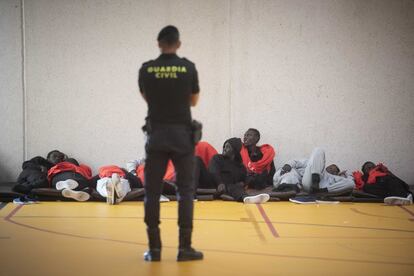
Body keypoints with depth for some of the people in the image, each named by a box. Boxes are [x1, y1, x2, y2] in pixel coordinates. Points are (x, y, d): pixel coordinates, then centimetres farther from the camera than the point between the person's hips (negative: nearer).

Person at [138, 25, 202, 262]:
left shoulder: (146, 69, -1)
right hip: (182, 134, -1)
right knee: (185, 191, 6)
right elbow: (194, 100, 8)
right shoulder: (188, 67, -5)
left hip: (156, 134, 1)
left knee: (152, 191, 5)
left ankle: (154, 248, 5)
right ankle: (185, 247, 3)